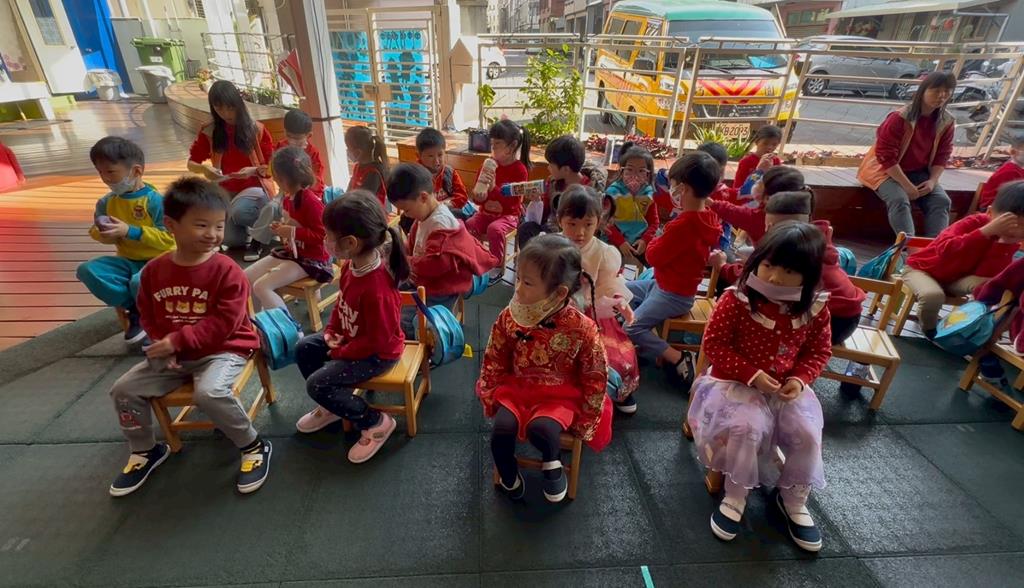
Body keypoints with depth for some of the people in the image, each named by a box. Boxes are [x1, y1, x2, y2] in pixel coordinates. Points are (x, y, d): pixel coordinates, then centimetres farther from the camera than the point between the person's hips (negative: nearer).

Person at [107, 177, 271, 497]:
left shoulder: (227, 271, -17)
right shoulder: (154, 270, 0)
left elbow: (224, 324, -20)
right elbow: (148, 315, 10)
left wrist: (177, 341, -20)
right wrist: (164, 345, -8)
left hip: (223, 349, -6)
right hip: (172, 353, 6)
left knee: (209, 392, -31)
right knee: (124, 389, 1)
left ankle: (254, 446, -8)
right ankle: (145, 450, 27)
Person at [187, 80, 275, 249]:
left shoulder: (257, 129, -3)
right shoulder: (209, 132, 2)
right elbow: (191, 163, 8)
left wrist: (253, 170, -22)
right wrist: (204, 168, -16)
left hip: (254, 188, -3)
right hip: (226, 191, 3)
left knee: (238, 212, -37)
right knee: (231, 240, -18)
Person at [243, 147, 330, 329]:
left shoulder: (311, 201, -22)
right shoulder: (288, 198, 6)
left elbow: (321, 235, -24)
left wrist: (292, 232, -23)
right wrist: (281, 228, 5)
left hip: (310, 259, -10)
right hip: (289, 252, 10)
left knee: (261, 286, -21)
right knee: (245, 278, 7)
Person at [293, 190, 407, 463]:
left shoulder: (377, 290, -38)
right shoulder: (354, 265, -11)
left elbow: (378, 341, -28)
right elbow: (342, 301, 9)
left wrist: (341, 353, -15)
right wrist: (331, 331, -3)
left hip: (378, 353, -9)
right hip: (352, 338, 9)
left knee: (318, 383, -13)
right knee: (304, 349, 13)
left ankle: (376, 423, 3)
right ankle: (333, 406, 30)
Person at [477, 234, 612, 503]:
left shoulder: (582, 329, -22)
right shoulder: (509, 317, -12)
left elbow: (595, 377, -9)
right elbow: (494, 360, 3)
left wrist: (585, 420, -5)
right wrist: (490, 396, 1)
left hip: (560, 396, -3)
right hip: (517, 388, 3)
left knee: (541, 429, -29)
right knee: (502, 428, -21)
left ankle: (552, 461, 8)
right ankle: (509, 478, 11)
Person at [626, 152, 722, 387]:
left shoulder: (682, 225, -31)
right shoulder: (708, 216, 0)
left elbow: (653, 257, -19)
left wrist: (657, 240, -2)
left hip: (674, 295, -10)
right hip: (663, 284, 10)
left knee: (630, 328, -14)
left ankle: (678, 359, -4)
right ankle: (647, 341, 14)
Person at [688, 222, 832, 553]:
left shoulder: (815, 309, -5)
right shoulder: (736, 300, -17)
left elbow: (819, 351, 8)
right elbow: (713, 345, -14)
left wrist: (800, 379, -11)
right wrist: (752, 374, -20)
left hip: (786, 386, 4)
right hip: (736, 382, -4)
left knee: (808, 435, -14)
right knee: (748, 427, -27)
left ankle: (793, 499, 18)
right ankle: (735, 497, 0)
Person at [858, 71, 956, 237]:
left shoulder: (947, 122, -2)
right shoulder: (899, 118, -21)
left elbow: (942, 155, 7)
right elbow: (886, 156, -22)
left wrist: (932, 181, -11)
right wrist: (907, 185, -23)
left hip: (919, 172, 6)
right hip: (886, 170, -6)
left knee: (942, 200, -15)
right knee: (900, 200, -32)